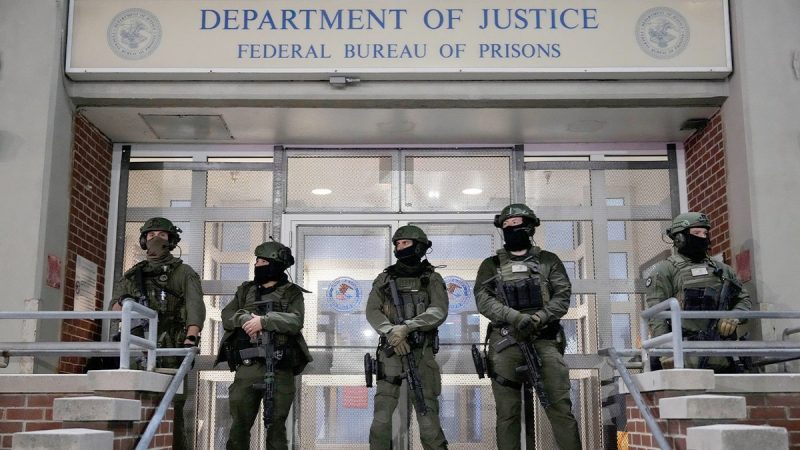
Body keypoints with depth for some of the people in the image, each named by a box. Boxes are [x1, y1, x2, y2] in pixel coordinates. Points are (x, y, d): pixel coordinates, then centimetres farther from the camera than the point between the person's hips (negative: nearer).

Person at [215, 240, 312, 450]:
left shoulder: (292, 293, 8)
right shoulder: (245, 290, 19)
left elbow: (295, 321, -8)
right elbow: (226, 316, 8)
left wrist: (264, 320, -19)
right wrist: (244, 318, -12)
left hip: (279, 370, -2)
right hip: (247, 368, 3)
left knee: (276, 427, 3)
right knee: (239, 425, 4)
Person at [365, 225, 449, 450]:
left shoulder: (431, 279, 7)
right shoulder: (384, 279, 13)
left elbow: (439, 311, -8)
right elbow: (372, 311, 2)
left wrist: (406, 327, -20)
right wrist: (391, 331, -16)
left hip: (422, 355, -1)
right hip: (390, 354, 2)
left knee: (428, 417, -1)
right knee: (381, 418, -3)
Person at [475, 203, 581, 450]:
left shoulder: (548, 260, 15)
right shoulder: (491, 265, 14)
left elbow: (562, 295, 4)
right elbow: (483, 299, -1)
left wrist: (539, 318, -15)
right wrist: (515, 317, -17)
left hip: (545, 340, 0)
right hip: (506, 342, 1)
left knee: (561, 407, -7)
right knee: (507, 412, 1)